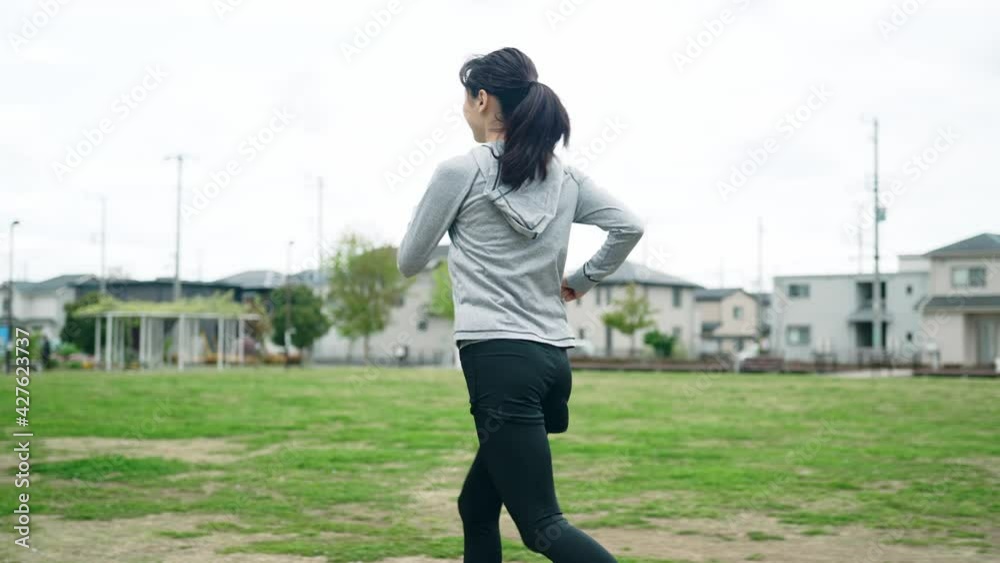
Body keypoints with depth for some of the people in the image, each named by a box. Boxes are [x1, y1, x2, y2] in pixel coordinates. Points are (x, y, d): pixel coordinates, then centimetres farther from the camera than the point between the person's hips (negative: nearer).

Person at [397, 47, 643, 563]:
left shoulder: (460, 172, -4)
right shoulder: (563, 176, 11)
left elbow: (410, 262, 4)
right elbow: (629, 227, 6)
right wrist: (583, 280, 17)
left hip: (499, 359, -7)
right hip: (553, 358, 7)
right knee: (477, 508, 18)